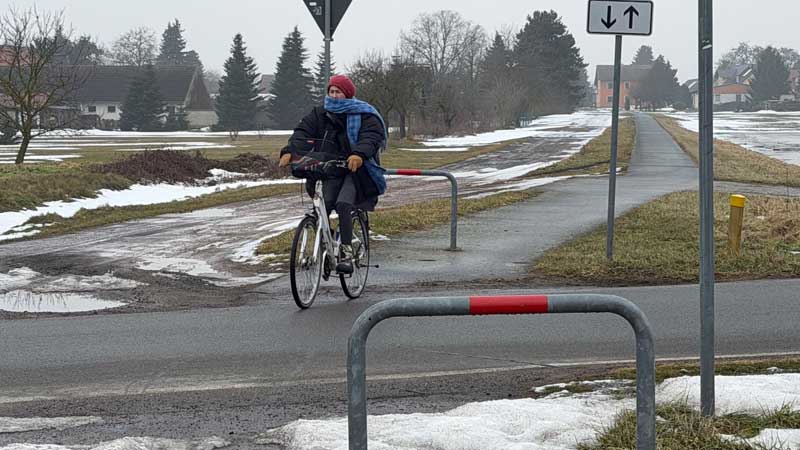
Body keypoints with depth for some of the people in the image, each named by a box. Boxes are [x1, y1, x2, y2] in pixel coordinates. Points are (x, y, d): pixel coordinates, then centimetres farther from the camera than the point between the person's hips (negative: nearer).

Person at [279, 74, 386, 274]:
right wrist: (289, 151, -22)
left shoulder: (364, 115, -2)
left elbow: (372, 136, -19)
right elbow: (302, 132, -2)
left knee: (343, 205, -26)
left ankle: (347, 253, -25)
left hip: (355, 169, -4)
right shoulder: (320, 114, 11)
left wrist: (359, 154, -41)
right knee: (323, 207, -14)